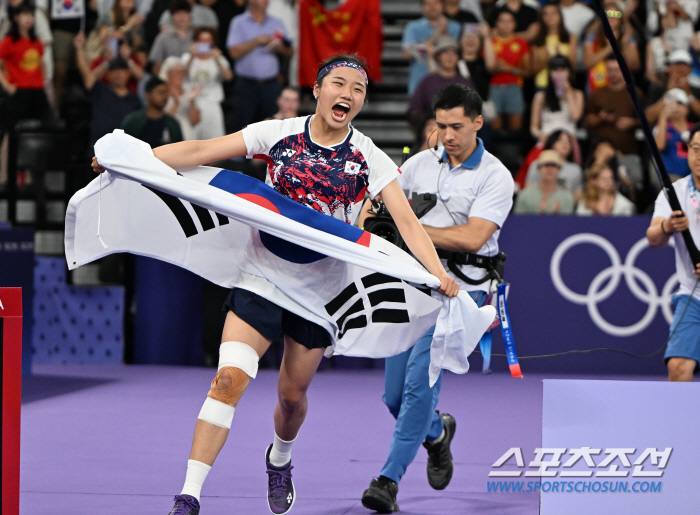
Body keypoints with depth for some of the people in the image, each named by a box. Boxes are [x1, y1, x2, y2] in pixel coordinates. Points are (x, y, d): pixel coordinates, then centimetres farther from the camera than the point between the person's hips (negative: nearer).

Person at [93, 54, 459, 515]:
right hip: (265, 271, -1)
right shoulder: (278, 134, -3)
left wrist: (437, 273, -26)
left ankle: (280, 460, 47)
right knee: (229, 378, -16)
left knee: (292, 394, 11)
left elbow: (406, 220, -10)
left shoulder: (369, 157, -3)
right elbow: (200, 153, -4)